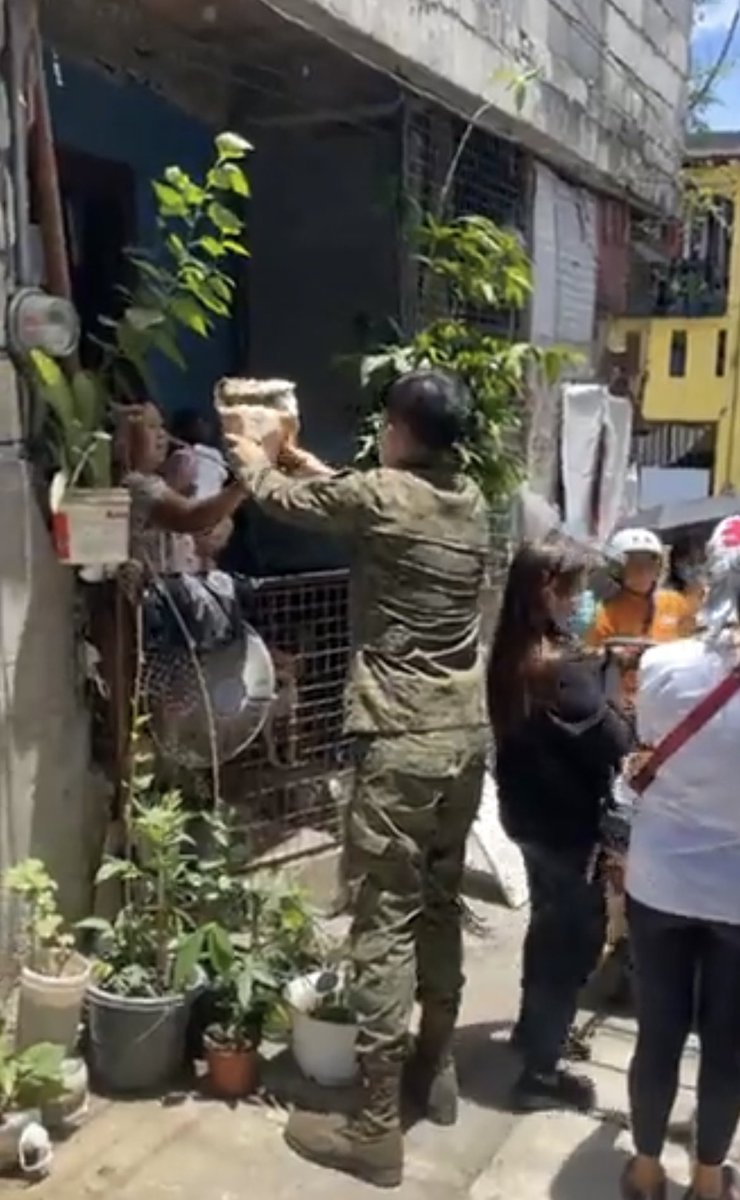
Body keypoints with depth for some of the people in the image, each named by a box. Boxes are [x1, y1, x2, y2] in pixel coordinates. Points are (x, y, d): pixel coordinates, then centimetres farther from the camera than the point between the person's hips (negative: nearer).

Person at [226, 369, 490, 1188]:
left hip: (403, 744, -8)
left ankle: (376, 1129, 7)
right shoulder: (469, 501, 8)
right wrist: (308, 463, 38)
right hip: (466, 738, 8)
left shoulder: (378, 494, -13)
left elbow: (283, 500, 6)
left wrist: (252, 462, 28)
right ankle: (436, 1072, 34)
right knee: (440, 908, 19)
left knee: (385, 926, -1)